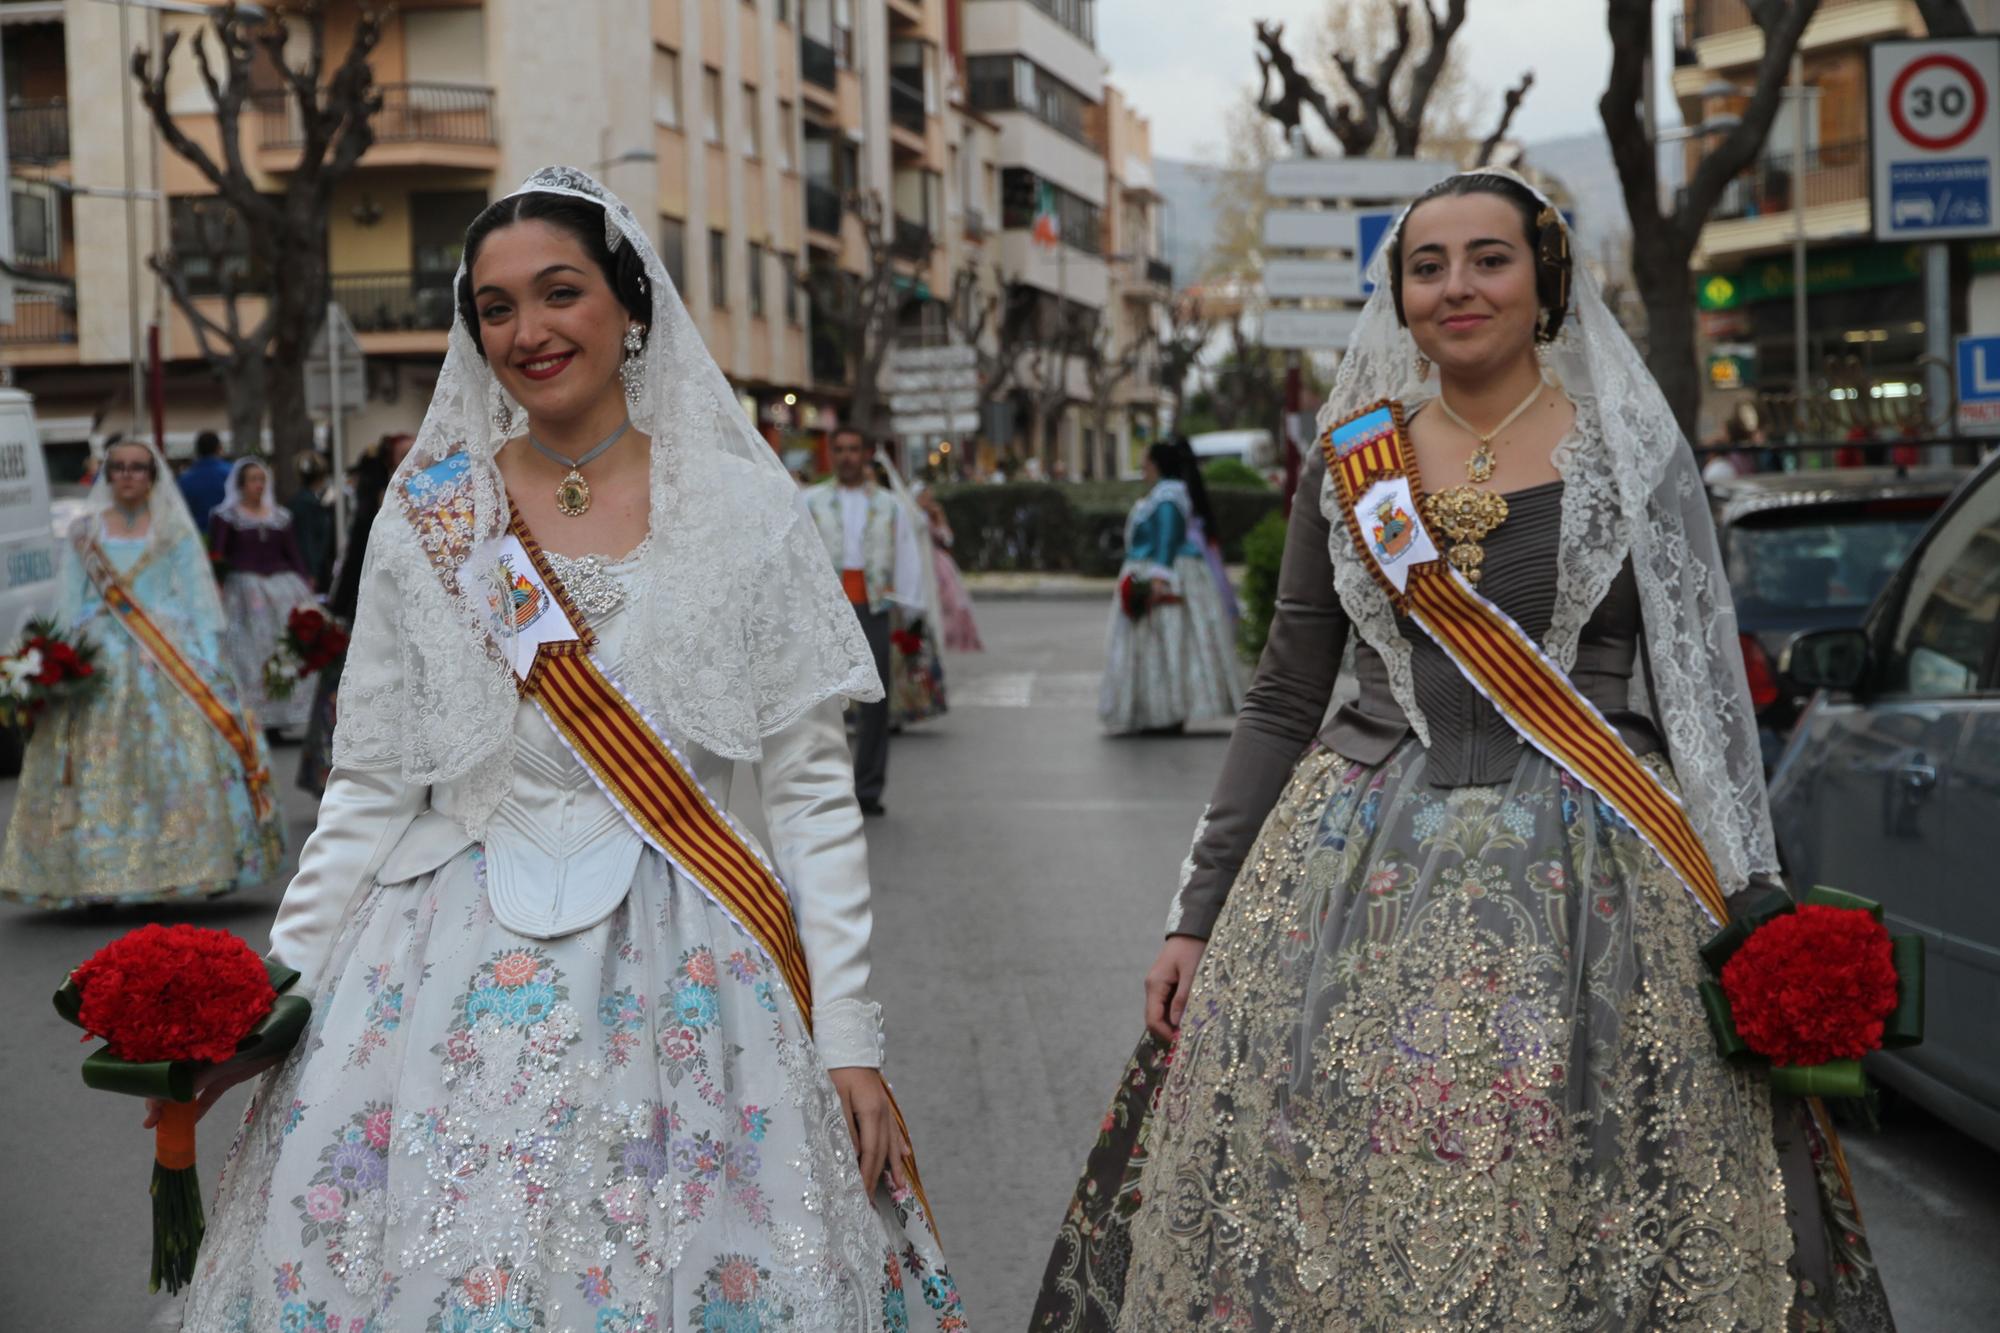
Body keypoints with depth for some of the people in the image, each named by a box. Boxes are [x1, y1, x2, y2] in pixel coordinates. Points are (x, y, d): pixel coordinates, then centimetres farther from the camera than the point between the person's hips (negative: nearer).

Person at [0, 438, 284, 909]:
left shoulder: (175, 532, 10)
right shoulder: (85, 533, 13)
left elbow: (199, 597, 5)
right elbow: (69, 604, 10)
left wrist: (208, 657, -6)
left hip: (170, 658, -1)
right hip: (102, 661, 1)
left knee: (184, 754, -11)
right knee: (98, 763, -6)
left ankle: (203, 864, -9)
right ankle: (95, 875, -4)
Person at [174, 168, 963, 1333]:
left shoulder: (739, 505, 0)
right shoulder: (430, 518, 5)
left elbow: (814, 786, -1)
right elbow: (371, 787, 8)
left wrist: (848, 1030, -5)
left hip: (683, 968, -1)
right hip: (457, 970, 2)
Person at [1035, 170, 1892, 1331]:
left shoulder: (1633, 450, 3)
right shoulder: (1351, 463, 8)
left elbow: (1704, 688, 2)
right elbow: (1283, 700, 10)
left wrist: (1752, 917, -6)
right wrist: (1199, 916, 6)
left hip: (1592, 883, -2)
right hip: (1364, 877, 2)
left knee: (1578, 1229, -2)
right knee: (1341, 1220, 1)